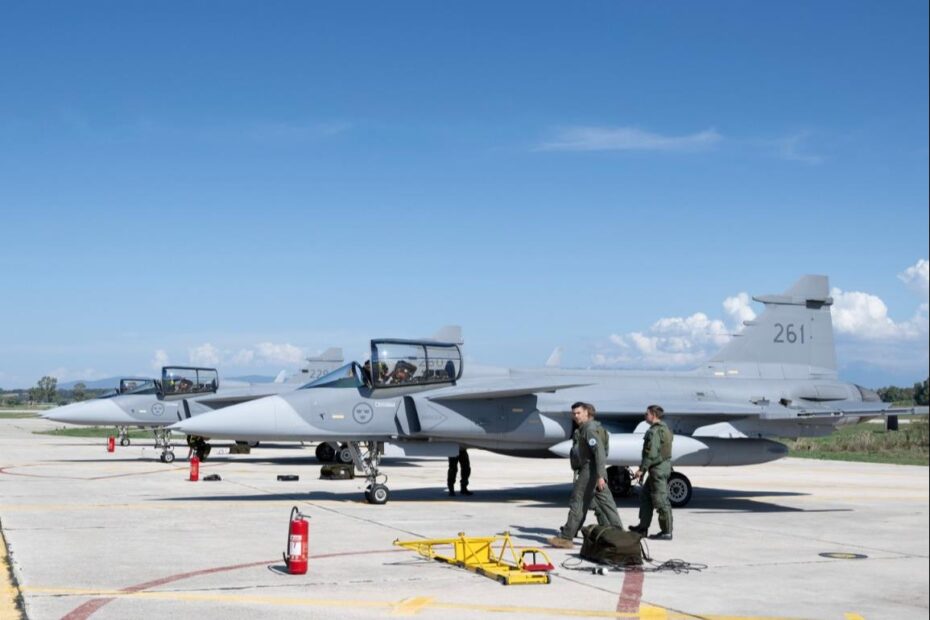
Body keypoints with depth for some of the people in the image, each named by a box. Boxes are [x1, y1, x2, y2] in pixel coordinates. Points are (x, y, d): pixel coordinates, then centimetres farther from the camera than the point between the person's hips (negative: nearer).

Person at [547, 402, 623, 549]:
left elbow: (599, 452, -23)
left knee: (577, 504, -5)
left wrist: (600, 475, -30)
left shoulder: (590, 429, -13)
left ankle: (566, 538, -1)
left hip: (590, 471, -10)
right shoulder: (583, 429, 19)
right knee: (605, 503, 9)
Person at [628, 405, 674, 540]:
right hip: (665, 465, 11)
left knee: (660, 500, -6)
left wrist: (641, 469, -17)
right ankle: (643, 527, 21)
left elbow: (651, 453, -23)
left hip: (658, 468, -11)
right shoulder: (665, 429, 15)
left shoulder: (654, 431, -17)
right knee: (645, 495, 17)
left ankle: (666, 532, -2)